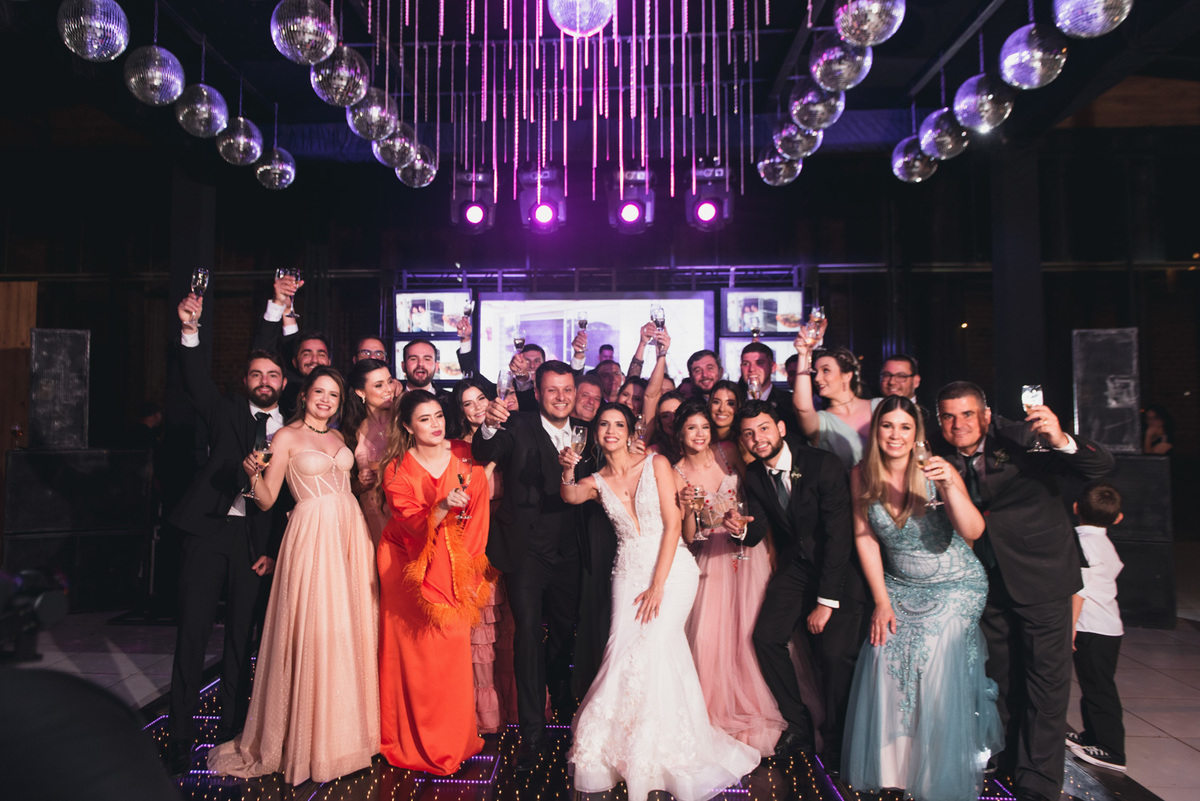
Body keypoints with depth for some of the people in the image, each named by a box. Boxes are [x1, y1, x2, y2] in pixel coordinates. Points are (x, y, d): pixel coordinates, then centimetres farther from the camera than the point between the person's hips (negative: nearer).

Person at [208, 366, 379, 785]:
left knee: (350, 629, 7)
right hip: (312, 535, -6)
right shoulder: (286, 437, 0)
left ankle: (345, 730, 22)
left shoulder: (338, 436, 16)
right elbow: (266, 500, -5)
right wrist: (254, 474, -20)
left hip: (350, 531, 6)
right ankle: (309, 739, 11)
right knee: (312, 631, -5)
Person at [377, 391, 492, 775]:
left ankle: (453, 740, 19)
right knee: (413, 653, 2)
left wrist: (467, 567, -3)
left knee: (453, 649, 0)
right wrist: (443, 506, -37)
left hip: (454, 565, 2)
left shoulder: (466, 458, -2)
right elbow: (414, 525, -18)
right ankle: (411, 742, 20)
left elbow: (477, 516, 1)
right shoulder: (397, 470, -7)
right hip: (409, 565, -1)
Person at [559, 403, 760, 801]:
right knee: (624, 651, -9)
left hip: (671, 569, -3)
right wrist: (568, 473, -34)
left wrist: (657, 586, -12)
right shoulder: (596, 482, 10)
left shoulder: (656, 464, -1)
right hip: (628, 572, 3)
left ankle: (658, 752, 4)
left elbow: (672, 523, -6)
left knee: (651, 647, -16)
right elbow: (570, 497, -12)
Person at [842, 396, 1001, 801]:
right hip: (899, 588, 3)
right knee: (885, 668, -7)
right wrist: (882, 601, -5)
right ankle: (890, 767, 13)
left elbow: (973, 532, -26)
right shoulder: (861, 476, -8)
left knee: (938, 677, -12)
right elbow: (866, 540, -2)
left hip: (956, 587, -3)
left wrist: (949, 486, -42)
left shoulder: (937, 472, -16)